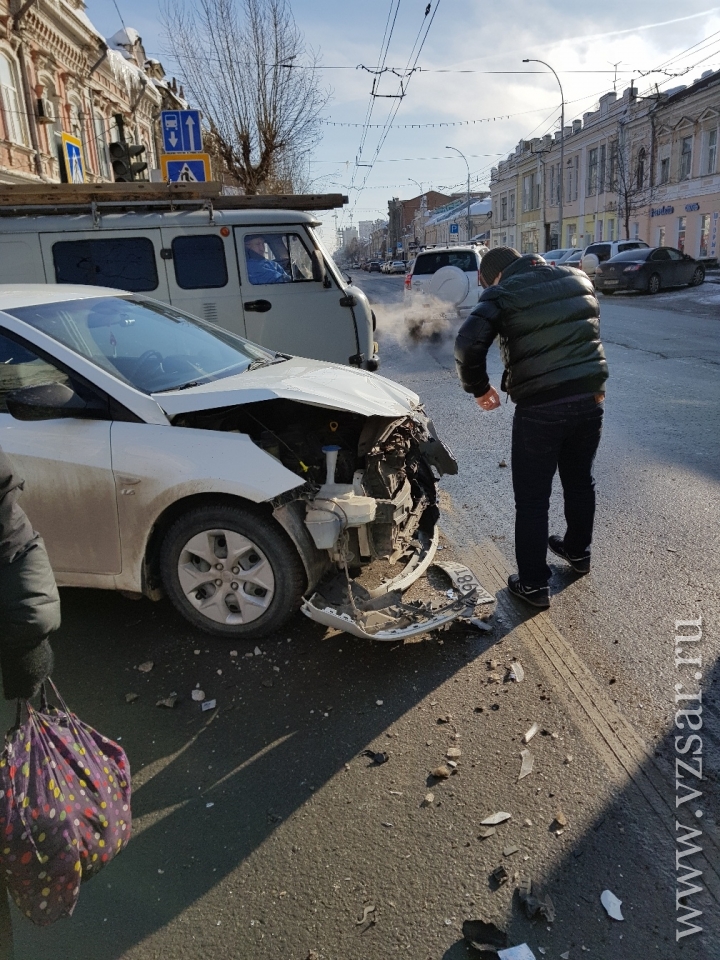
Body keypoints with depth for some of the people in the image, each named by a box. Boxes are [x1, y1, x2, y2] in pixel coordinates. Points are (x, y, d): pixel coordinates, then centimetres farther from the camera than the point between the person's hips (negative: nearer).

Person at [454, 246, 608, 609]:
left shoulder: (503, 294, -6)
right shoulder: (578, 279, 12)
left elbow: (468, 345, -18)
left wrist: (479, 389, -4)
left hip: (540, 408, -6)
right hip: (590, 398, 6)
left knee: (532, 498, 6)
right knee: (580, 481, 24)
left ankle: (534, 584, 14)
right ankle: (578, 551, 45)